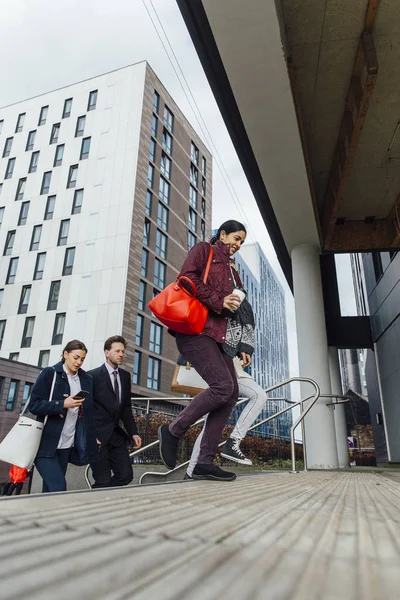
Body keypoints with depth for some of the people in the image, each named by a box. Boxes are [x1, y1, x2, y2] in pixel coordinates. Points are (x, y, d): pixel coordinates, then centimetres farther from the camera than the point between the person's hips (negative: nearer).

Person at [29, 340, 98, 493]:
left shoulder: (86, 379, 9)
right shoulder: (49, 373, -4)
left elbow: (89, 411, 10)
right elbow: (34, 405, -8)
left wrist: (93, 437, 0)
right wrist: (62, 404, -20)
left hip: (67, 445, 4)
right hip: (45, 443, -4)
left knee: (50, 488, 9)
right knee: (58, 488, -13)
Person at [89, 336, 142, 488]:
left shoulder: (125, 376, 10)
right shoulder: (93, 376, -8)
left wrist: (133, 433, 7)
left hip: (117, 435, 6)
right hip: (98, 436, -6)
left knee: (126, 475, 3)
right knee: (103, 481, -3)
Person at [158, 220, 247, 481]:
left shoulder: (233, 272, 28)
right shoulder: (203, 249, 7)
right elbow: (188, 277, -11)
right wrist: (218, 301, -14)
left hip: (219, 336, 8)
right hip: (195, 329, -8)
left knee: (231, 393, -4)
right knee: (223, 385, -21)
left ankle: (205, 462, 1)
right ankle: (173, 431, -4)